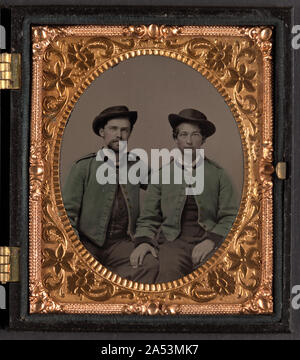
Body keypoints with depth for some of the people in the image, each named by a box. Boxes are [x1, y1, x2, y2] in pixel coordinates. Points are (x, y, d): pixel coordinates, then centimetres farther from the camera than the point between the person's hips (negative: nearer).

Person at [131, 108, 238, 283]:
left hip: (208, 241, 0)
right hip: (173, 241, 0)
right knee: (169, 272, -34)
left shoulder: (218, 174, 15)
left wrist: (211, 240, -8)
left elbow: (230, 217, 10)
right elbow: (149, 218, 18)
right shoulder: (161, 175, 18)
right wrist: (143, 241, -3)